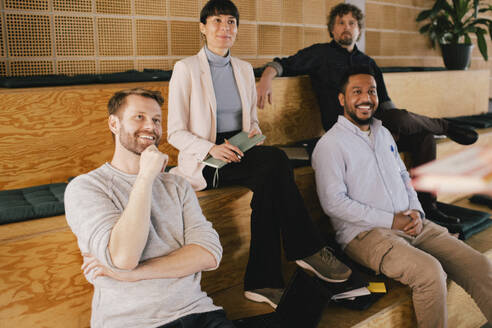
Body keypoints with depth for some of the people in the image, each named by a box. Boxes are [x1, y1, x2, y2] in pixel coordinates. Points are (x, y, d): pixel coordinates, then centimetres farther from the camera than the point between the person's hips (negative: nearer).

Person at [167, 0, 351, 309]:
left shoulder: (245, 69, 16)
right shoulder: (186, 68, 0)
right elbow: (175, 133, -4)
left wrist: (254, 134, -3)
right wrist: (212, 149, -22)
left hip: (240, 152, 5)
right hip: (204, 162, -5)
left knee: (269, 177, -31)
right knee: (276, 161, -31)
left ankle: (263, 281, -26)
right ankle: (307, 249, -20)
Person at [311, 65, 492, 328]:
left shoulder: (383, 134, 19)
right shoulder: (330, 144, -6)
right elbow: (333, 202, -14)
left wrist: (416, 211, 2)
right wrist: (391, 220, -14)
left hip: (410, 224, 7)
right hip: (365, 233, -7)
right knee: (430, 271, -30)